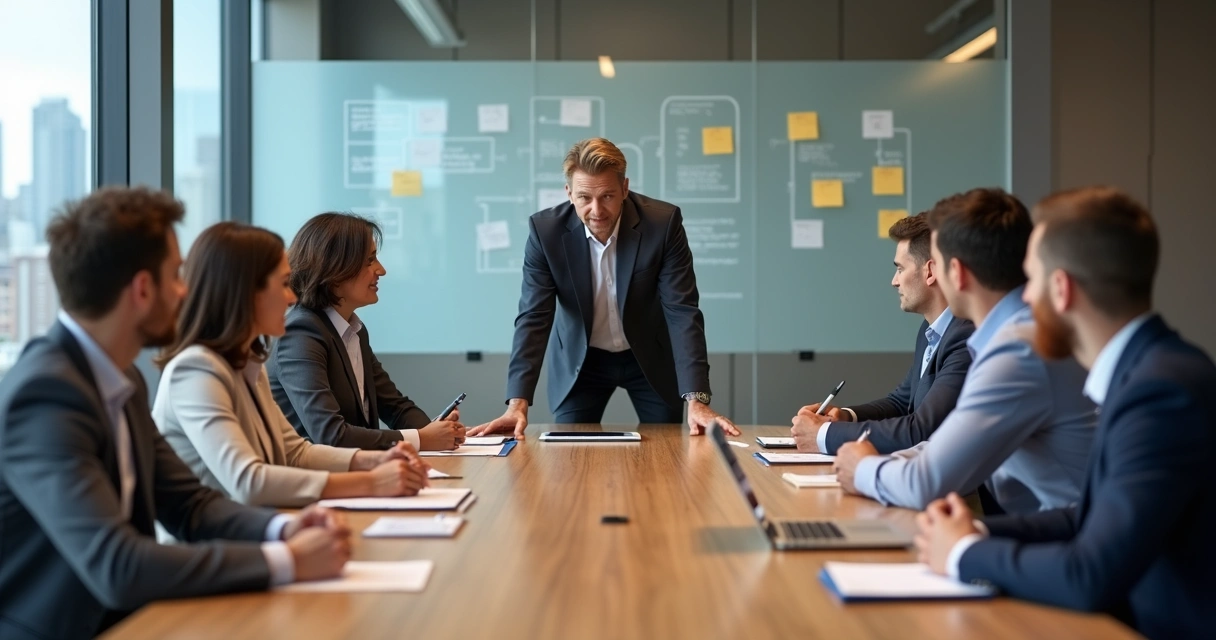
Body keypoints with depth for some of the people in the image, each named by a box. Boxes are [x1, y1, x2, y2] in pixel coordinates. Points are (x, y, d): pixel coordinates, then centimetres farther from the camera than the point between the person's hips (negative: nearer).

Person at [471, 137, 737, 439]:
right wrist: (518, 403, -32)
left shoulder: (664, 223, -22)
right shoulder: (545, 230, -20)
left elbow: (682, 311, -23)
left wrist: (696, 399, -33)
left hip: (651, 359, 0)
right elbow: (534, 317, -20)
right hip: (578, 361, 0)